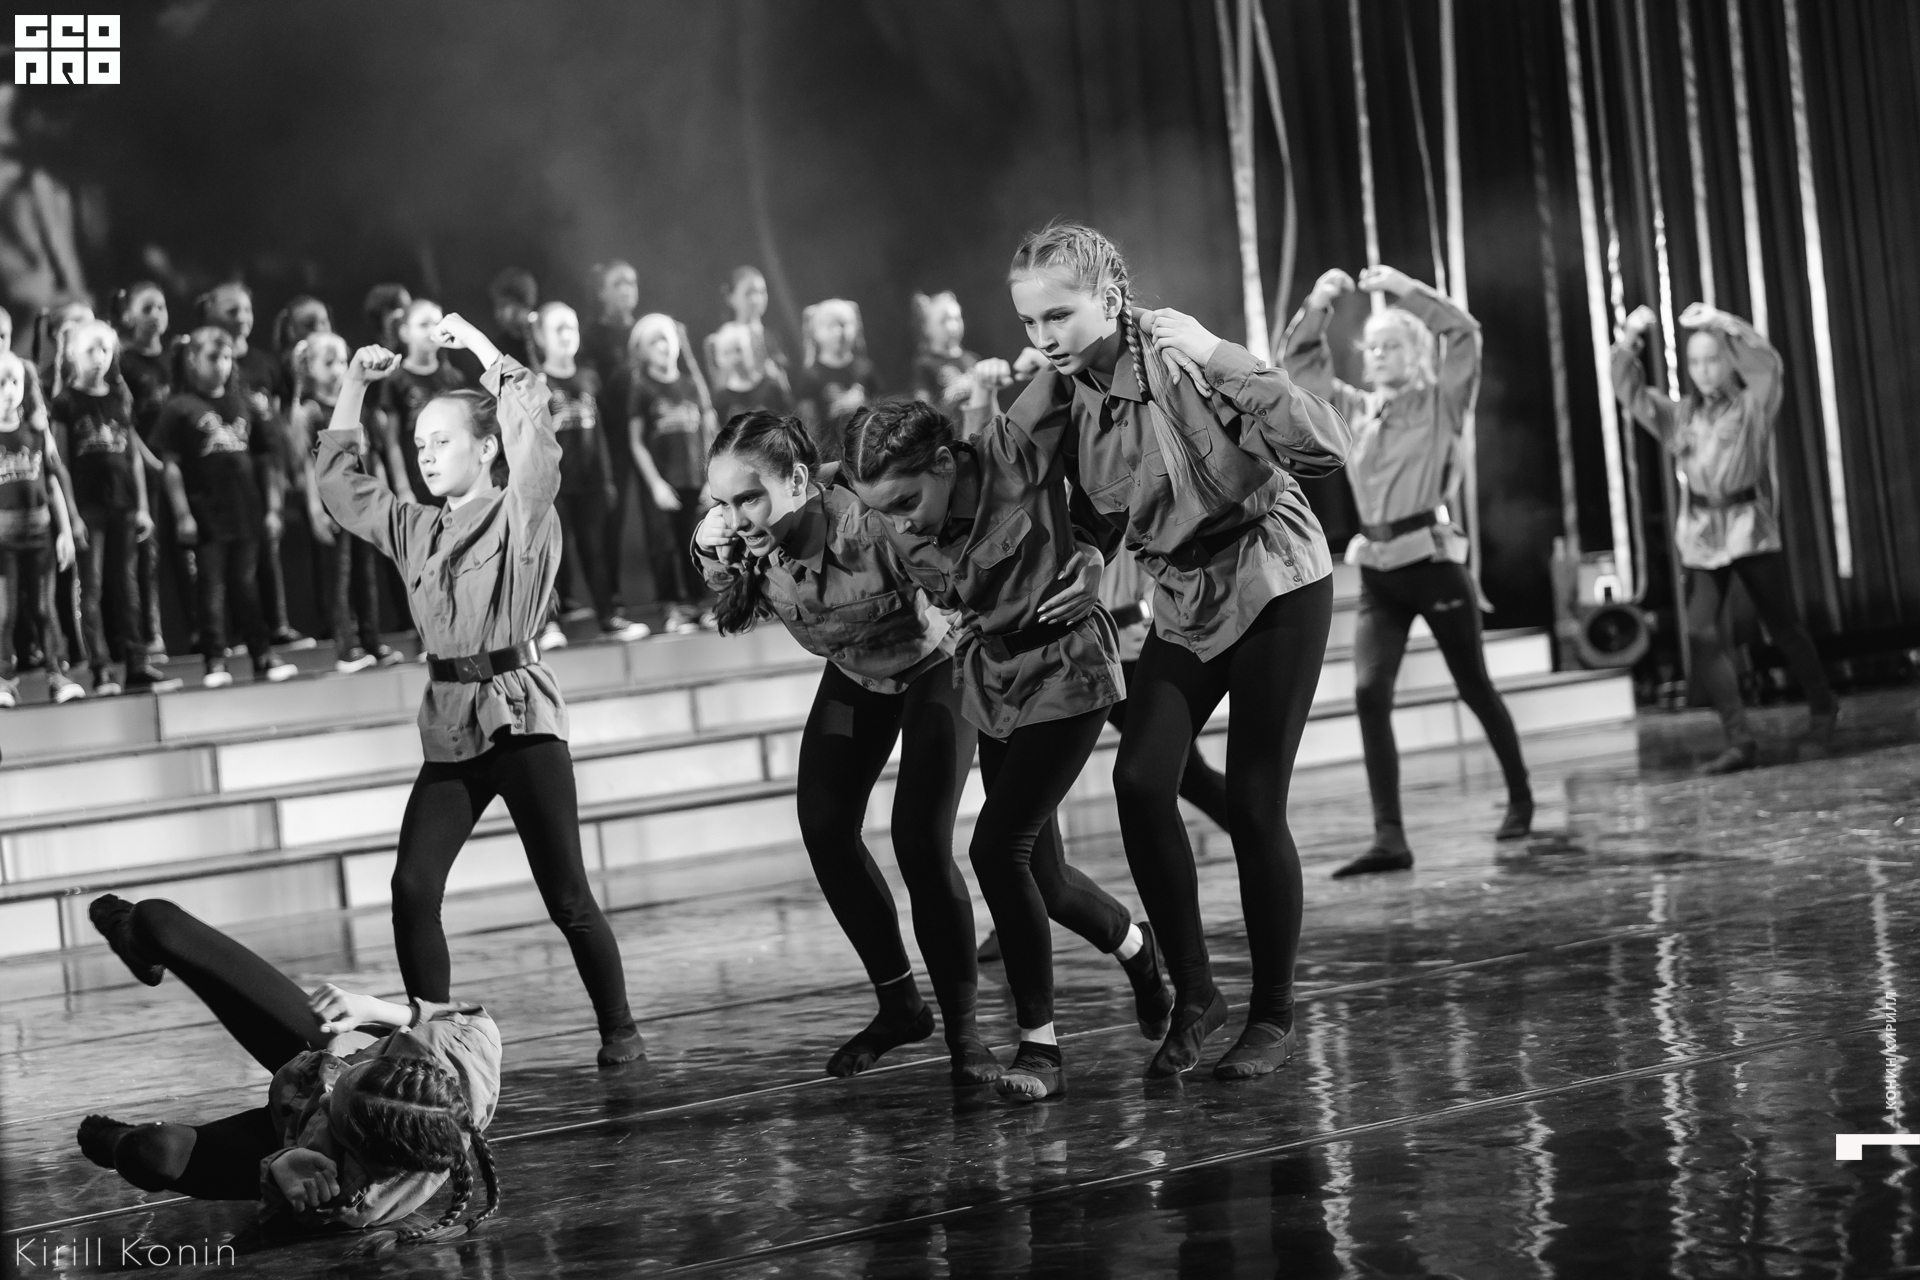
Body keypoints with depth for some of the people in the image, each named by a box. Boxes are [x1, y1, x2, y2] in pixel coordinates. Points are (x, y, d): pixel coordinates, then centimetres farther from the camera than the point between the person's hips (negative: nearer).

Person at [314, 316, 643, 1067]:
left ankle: (618, 1028, 8)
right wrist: (354, 388, 18)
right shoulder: (413, 530, 16)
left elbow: (534, 432, -15)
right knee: (412, 889, -9)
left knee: (565, 894, -5)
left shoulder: (522, 514, 1)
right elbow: (338, 481, 24)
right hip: (449, 728, 5)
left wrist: (485, 352, -9)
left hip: (520, 718, -5)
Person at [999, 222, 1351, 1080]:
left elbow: (1324, 448, -32)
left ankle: (1274, 1016, 12)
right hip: (1184, 604, 5)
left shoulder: (1181, 361, -23)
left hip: (1276, 587, -5)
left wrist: (1216, 360, -35)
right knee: (1140, 780, -13)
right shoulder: (1057, 393, -5)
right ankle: (1193, 992, 3)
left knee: (1254, 807, -6)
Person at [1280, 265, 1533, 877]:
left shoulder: (1442, 403, 1)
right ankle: (1389, 837, -15)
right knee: (1369, 692, -12)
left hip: (1434, 561, -4)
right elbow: (1299, 365, 16)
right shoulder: (1357, 410, 14)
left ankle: (1520, 798, 30)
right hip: (1377, 572, 4)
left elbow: (1465, 333, -13)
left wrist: (1404, 289, -14)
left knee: (1474, 687, 8)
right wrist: (1317, 307, 2)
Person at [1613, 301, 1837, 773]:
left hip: (1751, 527, -3)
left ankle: (1822, 710, 30)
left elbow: (1767, 363, -15)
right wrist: (1629, 340, -6)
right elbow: (1630, 392, 9)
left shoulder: (1753, 407, 3)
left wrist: (1723, 323, -24)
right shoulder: (1681, 416, 14)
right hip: (1702, 536, 3)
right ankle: (1739, 741, -11)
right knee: (1702, 635, -12)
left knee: (1783, 627, 5)